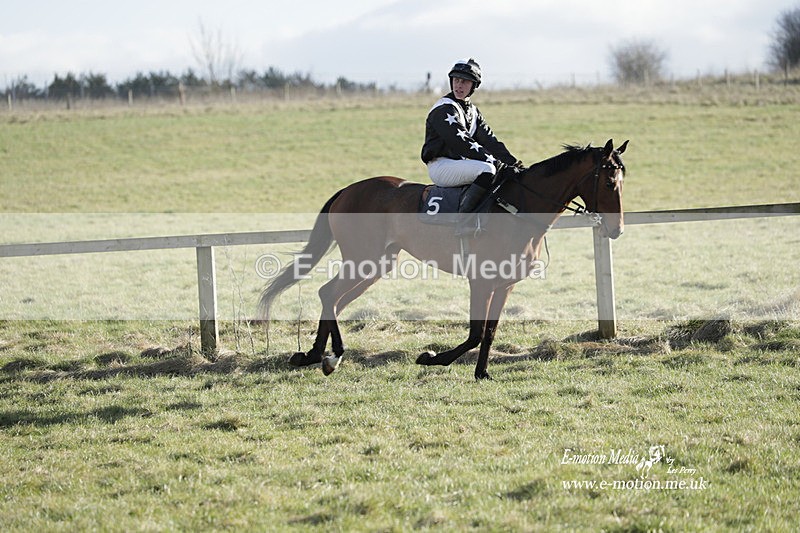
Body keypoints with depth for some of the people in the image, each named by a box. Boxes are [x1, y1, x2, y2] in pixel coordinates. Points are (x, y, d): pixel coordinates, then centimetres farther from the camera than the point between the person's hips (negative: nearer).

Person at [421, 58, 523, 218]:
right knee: (486, 169, -31)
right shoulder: (444, 108, -12)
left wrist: (513, 163, -4)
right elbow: (461, 143, -22)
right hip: (440, 166, -9)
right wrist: (494, 162, -26)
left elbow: (489, 141, 10)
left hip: (459, 164, 9)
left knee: (506, 176, 4)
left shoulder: (472, 111, 17)